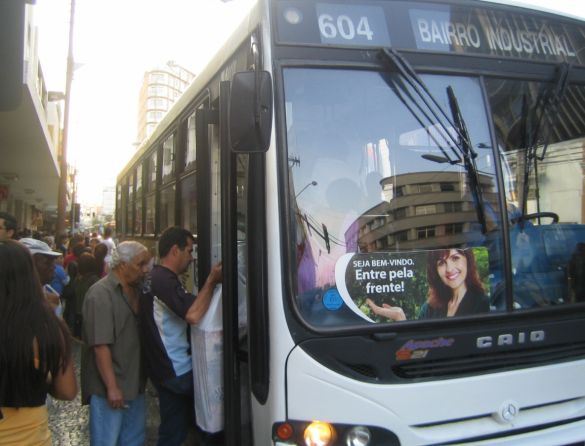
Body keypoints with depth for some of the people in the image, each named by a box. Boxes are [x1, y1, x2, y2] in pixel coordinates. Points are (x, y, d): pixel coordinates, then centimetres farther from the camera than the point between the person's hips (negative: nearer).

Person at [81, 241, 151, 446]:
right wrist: (112, 387, -21)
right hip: (111, 388, -8)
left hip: (134, 383, 8)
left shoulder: (135, 290, 9)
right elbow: (101, 345, -21)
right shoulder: (101, 294, -17)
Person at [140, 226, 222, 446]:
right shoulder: (165, 281, -22)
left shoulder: (154, 277, 13)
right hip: (177, 371, -10)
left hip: (167, 368, 10)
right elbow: (193, 314, -33)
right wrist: (211, 281, -22)